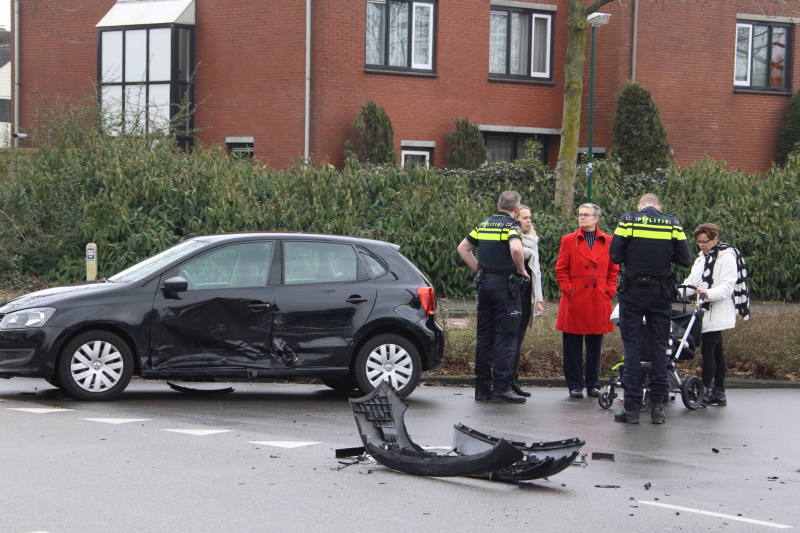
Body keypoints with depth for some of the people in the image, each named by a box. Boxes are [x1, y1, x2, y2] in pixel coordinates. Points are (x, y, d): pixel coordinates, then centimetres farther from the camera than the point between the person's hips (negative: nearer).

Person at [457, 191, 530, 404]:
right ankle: (501, 388, -9)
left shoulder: (484, 225, 13)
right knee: (505, 337, -5)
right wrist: (521, 270, -12)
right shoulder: (512, 226, -8)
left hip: (484, 283, 7)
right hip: (504, 284, -7)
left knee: (484, 336, 11)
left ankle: (482, 386, 14)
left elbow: (463, 248, 20)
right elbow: (515, 249, -28)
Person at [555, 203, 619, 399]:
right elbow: (561, 270, 3)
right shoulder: (569, 240, 4)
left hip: (599, 302, 2)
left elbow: (614, 270, 12)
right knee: (573, 346, 1)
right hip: (575, 301, -1)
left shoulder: (607, 241, 8)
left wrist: (610, 291, 1)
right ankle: (575, 385, 9)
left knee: (595, 345, 8)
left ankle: (593, 384, 17)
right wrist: (568, 289, -7)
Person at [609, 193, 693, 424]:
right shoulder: (673, 224, 2)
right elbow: (685, 260, -1)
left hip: (633, 291, -1)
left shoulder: (627, 221, -3)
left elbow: (615, 255, -6)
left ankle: (632, 407, 0)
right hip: (661, 293, 1)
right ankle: (657, 406, 8)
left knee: (632, 346, 3)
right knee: (659, 347, 8)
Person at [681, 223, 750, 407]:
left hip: (717, 314, -9)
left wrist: (708, 293, -32)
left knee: (708, 351, -11)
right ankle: (719, 393, 15)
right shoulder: (702, 257, 17)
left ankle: (705, 393, -8)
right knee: (716, 352, 11)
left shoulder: (727, 257, -10)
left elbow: (727, 287, -18)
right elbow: (692, 282, 15)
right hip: (706, 312, 9)